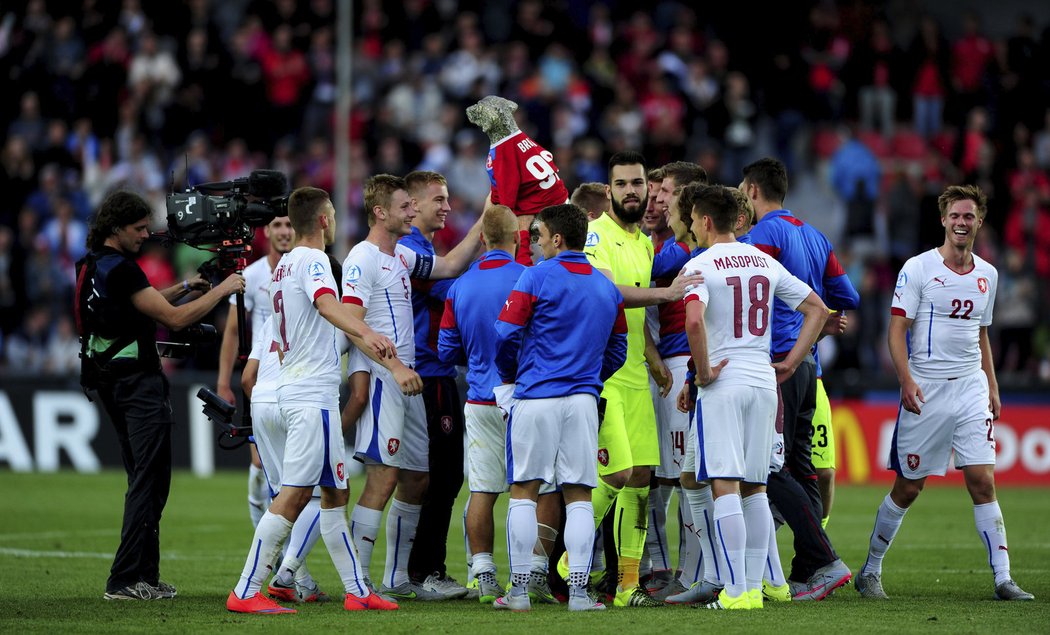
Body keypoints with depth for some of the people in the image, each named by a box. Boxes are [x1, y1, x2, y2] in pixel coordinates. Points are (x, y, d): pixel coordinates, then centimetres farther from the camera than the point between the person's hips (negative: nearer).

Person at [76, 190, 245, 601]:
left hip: (108, 379, 10)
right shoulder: (119, 269, -18)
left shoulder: (92, 266, 13)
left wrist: (183, 288, 21)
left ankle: (145, 575, 16)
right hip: (137, 381, -10)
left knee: (143, 481, 14)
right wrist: (221, 291, -9)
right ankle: (125, 580, -11)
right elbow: (174, 318, -18)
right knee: (150, 482, -8)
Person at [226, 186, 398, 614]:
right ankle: (245, 593, -14)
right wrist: (368, 334, -48)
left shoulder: (283, 265, 18)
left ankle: (357, 591, 15)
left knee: (334, 494, 13)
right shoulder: (313, 261, -10)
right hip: (313, 396, -10)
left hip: (292, 389, 10)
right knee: (294, 495, -12)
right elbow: (327, 303, -32)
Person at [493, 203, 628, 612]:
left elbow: (506, 333, -6)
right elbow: (617, 351, 18)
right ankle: (578, 590, -1)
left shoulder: (537, 277, -5)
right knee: (579, 496, 5)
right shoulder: (608, 288, 12)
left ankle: (519, 589, 2)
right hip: (584, 400, 4)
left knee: (524, 491, 3)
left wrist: (509, 375, 12)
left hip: (535, 397, -4)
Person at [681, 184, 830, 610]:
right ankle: (754, 587, 13)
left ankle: (736, 592, -12)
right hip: (764, 383, 6)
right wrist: (790, 363, 13)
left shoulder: (701, 266, -8)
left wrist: (703, 371, -14)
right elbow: (817, 309, 14)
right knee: (755, 488, 12)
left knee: (725, 487, -6)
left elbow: (694, 319, -26)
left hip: (722, 383, -6)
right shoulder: (766, 263, 11)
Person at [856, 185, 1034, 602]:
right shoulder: (918, 268, -4)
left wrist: (992, 387, 16)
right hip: (926, 391, -4)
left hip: (971, 388, 4)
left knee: (982, 482, -6)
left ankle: (1003, 579, -7)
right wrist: (906, 380, -20)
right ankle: (870, 571, 18)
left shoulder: (987, 275, 12)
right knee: (907, 489, 3)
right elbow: (897, 330, -7)